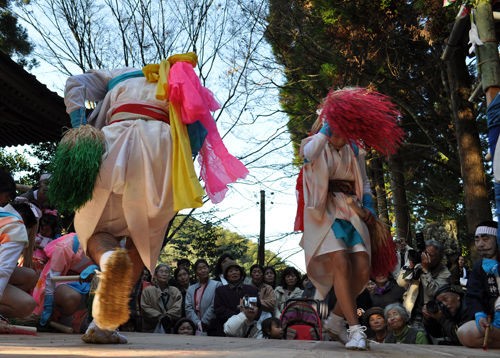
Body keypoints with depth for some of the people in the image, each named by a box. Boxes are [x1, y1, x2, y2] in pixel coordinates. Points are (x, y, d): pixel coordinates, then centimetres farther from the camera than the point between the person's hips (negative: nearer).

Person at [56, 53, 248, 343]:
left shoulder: (121, 75, 35)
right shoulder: (184, 88, 32)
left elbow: (75, 84, 17)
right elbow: (200, 131, 11)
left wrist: (78, 125, 6)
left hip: (116, 139, 0)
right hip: (163, 144, 0)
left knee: (97, 226, 12)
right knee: (141, 240, 10)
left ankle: (108, 258, -26)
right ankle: (104, 324, -2)